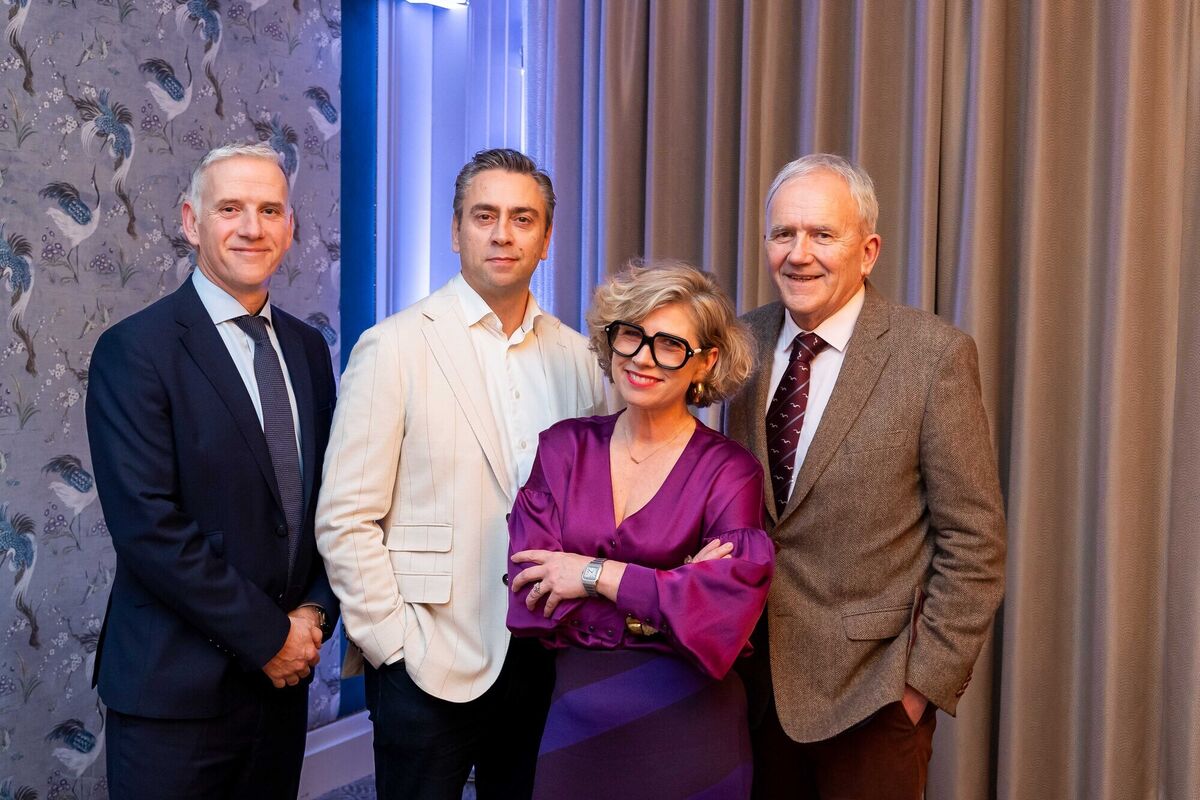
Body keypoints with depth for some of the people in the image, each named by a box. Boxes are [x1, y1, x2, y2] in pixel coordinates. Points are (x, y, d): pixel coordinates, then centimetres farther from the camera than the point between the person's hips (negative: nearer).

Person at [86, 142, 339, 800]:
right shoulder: (134, 351, -11)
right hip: (176, 690, -5)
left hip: (283, 678, 5)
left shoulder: (307, 348, 9)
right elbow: (147, 524, -18)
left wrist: (316, 611, -4)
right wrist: (267, 636, -14)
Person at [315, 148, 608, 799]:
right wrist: (397, 643, -12)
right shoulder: (394, 347, -8)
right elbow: (344, 522, -10)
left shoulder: (575, 356, 5)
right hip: (430, 667, -4)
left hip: (547, 661, 4)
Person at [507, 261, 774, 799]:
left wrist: (597, 574, -17)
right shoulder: (564, 447, 0)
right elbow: (529, 599, -8)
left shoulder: (729, 471, -8)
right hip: (573, 719, 2)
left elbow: (727, 609, -21)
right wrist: (671, 591, -16)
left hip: (683, 726, -2)